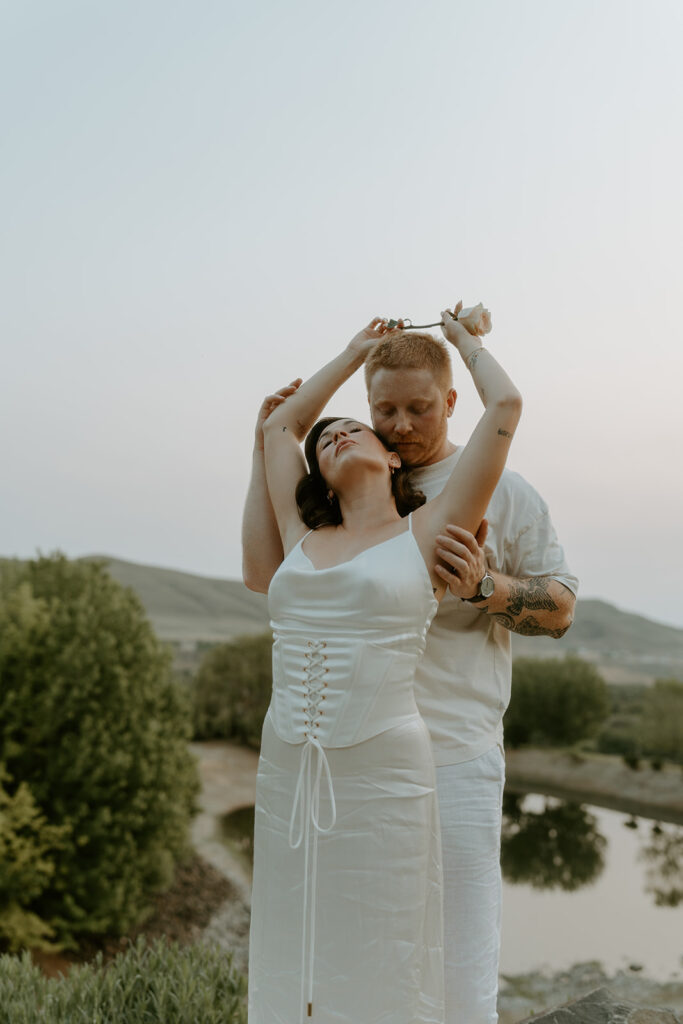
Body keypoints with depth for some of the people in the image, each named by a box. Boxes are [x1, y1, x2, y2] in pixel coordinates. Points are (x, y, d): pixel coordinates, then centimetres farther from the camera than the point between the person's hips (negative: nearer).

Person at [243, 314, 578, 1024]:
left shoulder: (500, 491, 3)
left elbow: (560, 608, 3)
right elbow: (264, 574, 3)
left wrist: (484, 585, -18)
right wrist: (267, 447, 1)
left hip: (453, 759, -3)